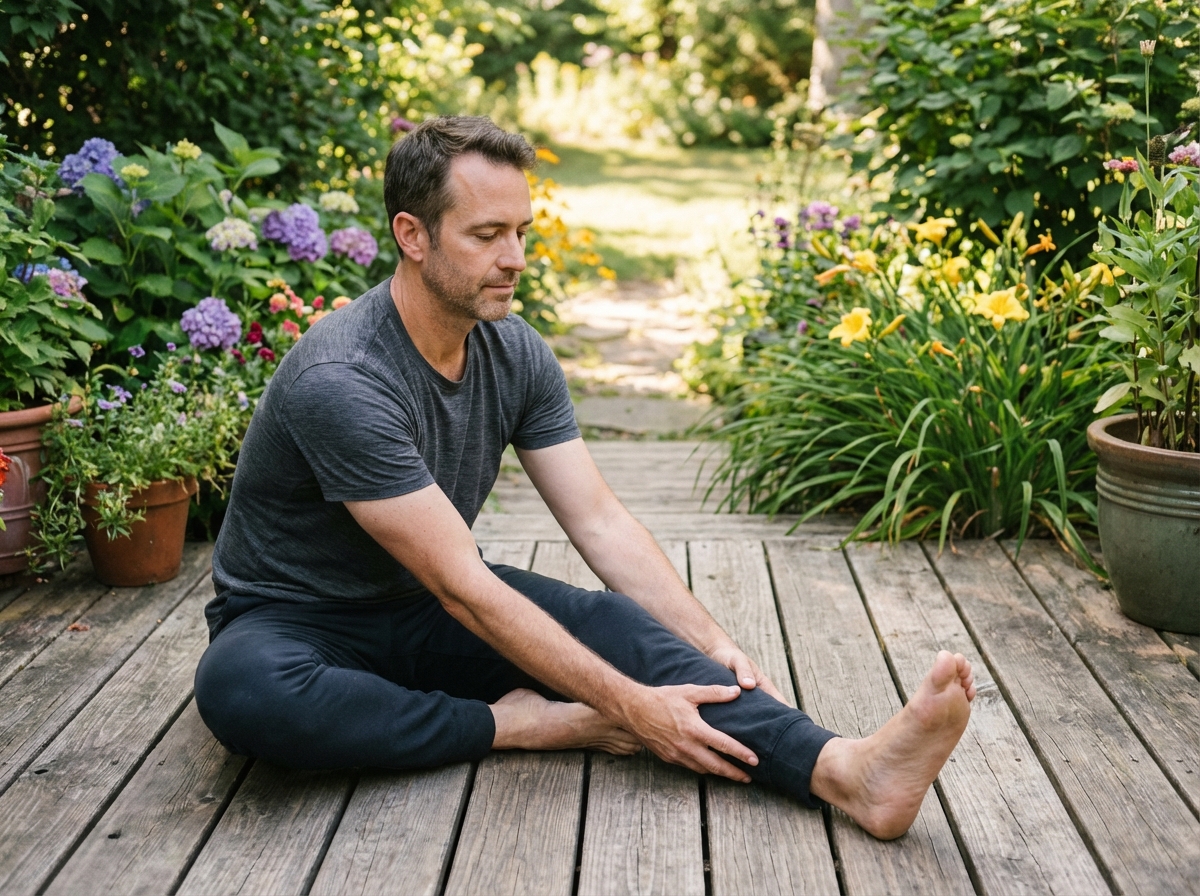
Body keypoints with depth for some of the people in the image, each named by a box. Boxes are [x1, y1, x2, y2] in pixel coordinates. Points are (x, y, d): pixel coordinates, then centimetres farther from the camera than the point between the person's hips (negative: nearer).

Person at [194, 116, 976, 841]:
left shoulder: (517, 353, -6)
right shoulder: (341, 383, -29)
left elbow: (600, 520, -7)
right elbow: (463, 588, -31)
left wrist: (714, 645, -20)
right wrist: (629, 705, -32)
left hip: (428, 614, 5)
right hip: (300, 620, -4)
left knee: (613, 623, -22)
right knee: (240, 689, -40)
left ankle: (845, 771, -41)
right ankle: (518, 726, -26)